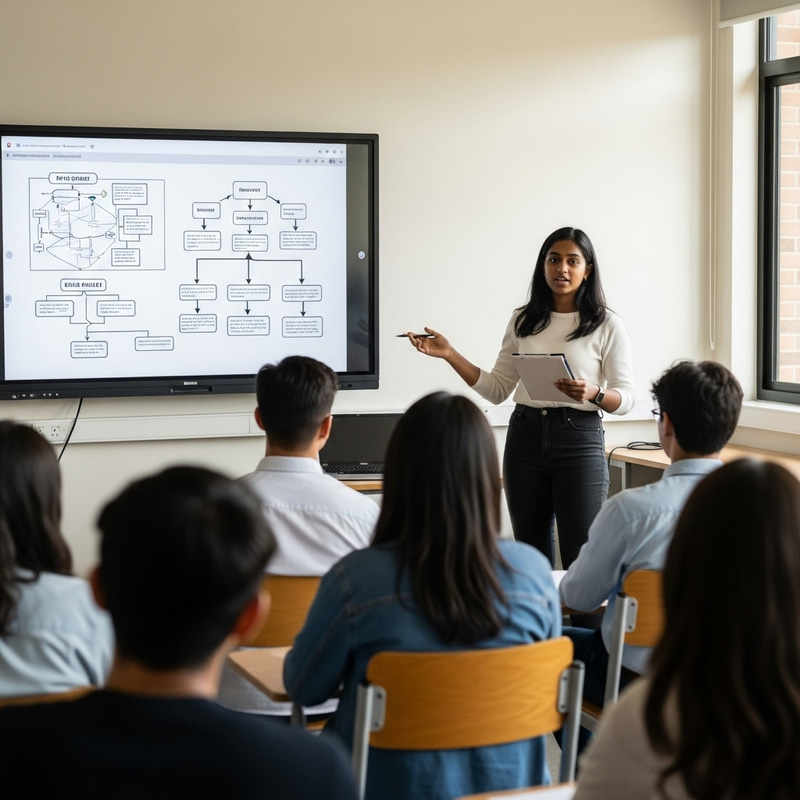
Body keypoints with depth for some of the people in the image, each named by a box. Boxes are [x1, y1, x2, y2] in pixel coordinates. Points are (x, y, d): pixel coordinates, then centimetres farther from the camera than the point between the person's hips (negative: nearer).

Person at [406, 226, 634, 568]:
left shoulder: (607, 325, 0)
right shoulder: (523, 321, 10)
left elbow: (626, 398, -2)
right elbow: (497, 389, 10)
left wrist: (593, 393, -23)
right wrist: (449, 354, 0)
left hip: (579, 439, -4)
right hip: (525, 436, 4)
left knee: (582, 560, -7)